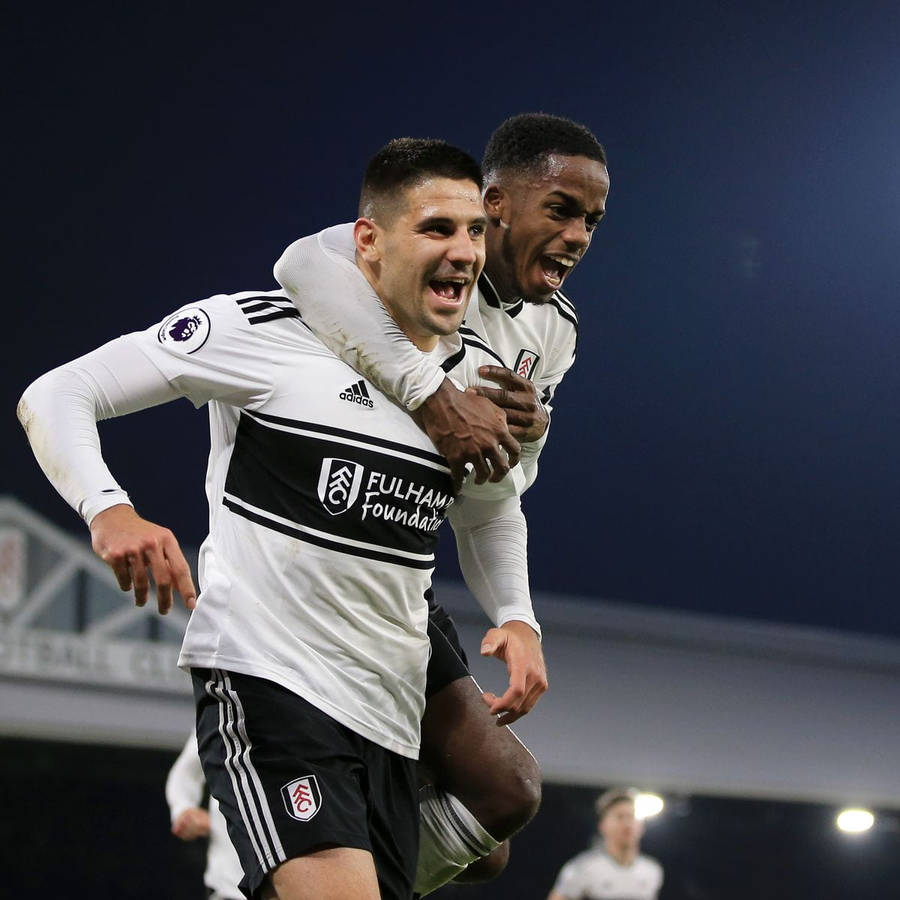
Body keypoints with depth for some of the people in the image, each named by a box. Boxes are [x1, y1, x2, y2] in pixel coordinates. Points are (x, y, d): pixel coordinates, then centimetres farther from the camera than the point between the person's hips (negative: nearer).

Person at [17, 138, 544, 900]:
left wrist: (518, 619, 13)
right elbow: (54, 395, -6)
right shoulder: (264, 329, -7)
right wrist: (109, 509, -25)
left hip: (390, 713, 7)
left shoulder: (480, 377, 12)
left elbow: (492, 511, 32)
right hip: (267, 679, -7)